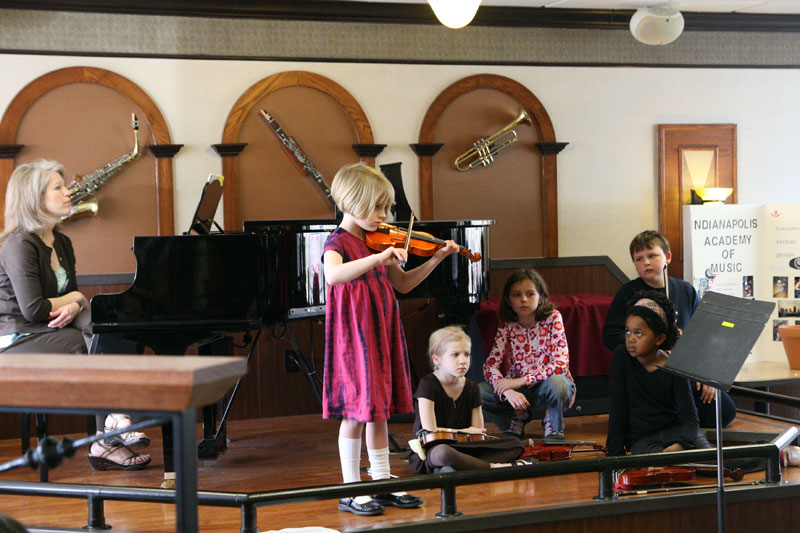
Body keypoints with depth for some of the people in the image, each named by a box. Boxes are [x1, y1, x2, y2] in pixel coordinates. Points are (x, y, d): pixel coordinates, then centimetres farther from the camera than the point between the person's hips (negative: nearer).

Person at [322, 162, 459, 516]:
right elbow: (332, 275, -36)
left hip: (382, 334, 8)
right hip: (354, 337, -7)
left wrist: (435, 259, 7)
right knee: (356, 413, -3)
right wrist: (377, 258, -42)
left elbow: (402, 284, 18)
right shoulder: (338, 242, -13)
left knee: (379, 410, 12)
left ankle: (382, 485, 20)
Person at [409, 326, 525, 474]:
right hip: (431, 452, -7)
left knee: (516, 444, -12)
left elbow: (479, 435, 8)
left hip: (462, 449, 7)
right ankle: (493, 466, -22)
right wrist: (464, 432, -2)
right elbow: (430, 431, -14)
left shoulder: (472, 388, 8)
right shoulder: (428, 385, -9)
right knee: (443, 452, -45)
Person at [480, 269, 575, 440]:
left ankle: (554, 426, -4)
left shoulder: (552, 318, -11)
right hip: (518, 391, 3)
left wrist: (521, 381, -27)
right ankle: (517, 418, 8)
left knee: (556, 382, -38)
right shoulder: (506, 325, -2)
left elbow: (560, 364, -20)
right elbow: (490, 365, -10)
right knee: (480, 392, -22)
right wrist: (508, 391, -30)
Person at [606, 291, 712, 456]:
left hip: (677, 430, 2)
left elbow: (690, 419, -10)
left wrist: (680, 444, -32)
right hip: (642, 440, -1)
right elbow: (617, 410, -2)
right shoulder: (621, 357, -2)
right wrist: (616, 453, -9)